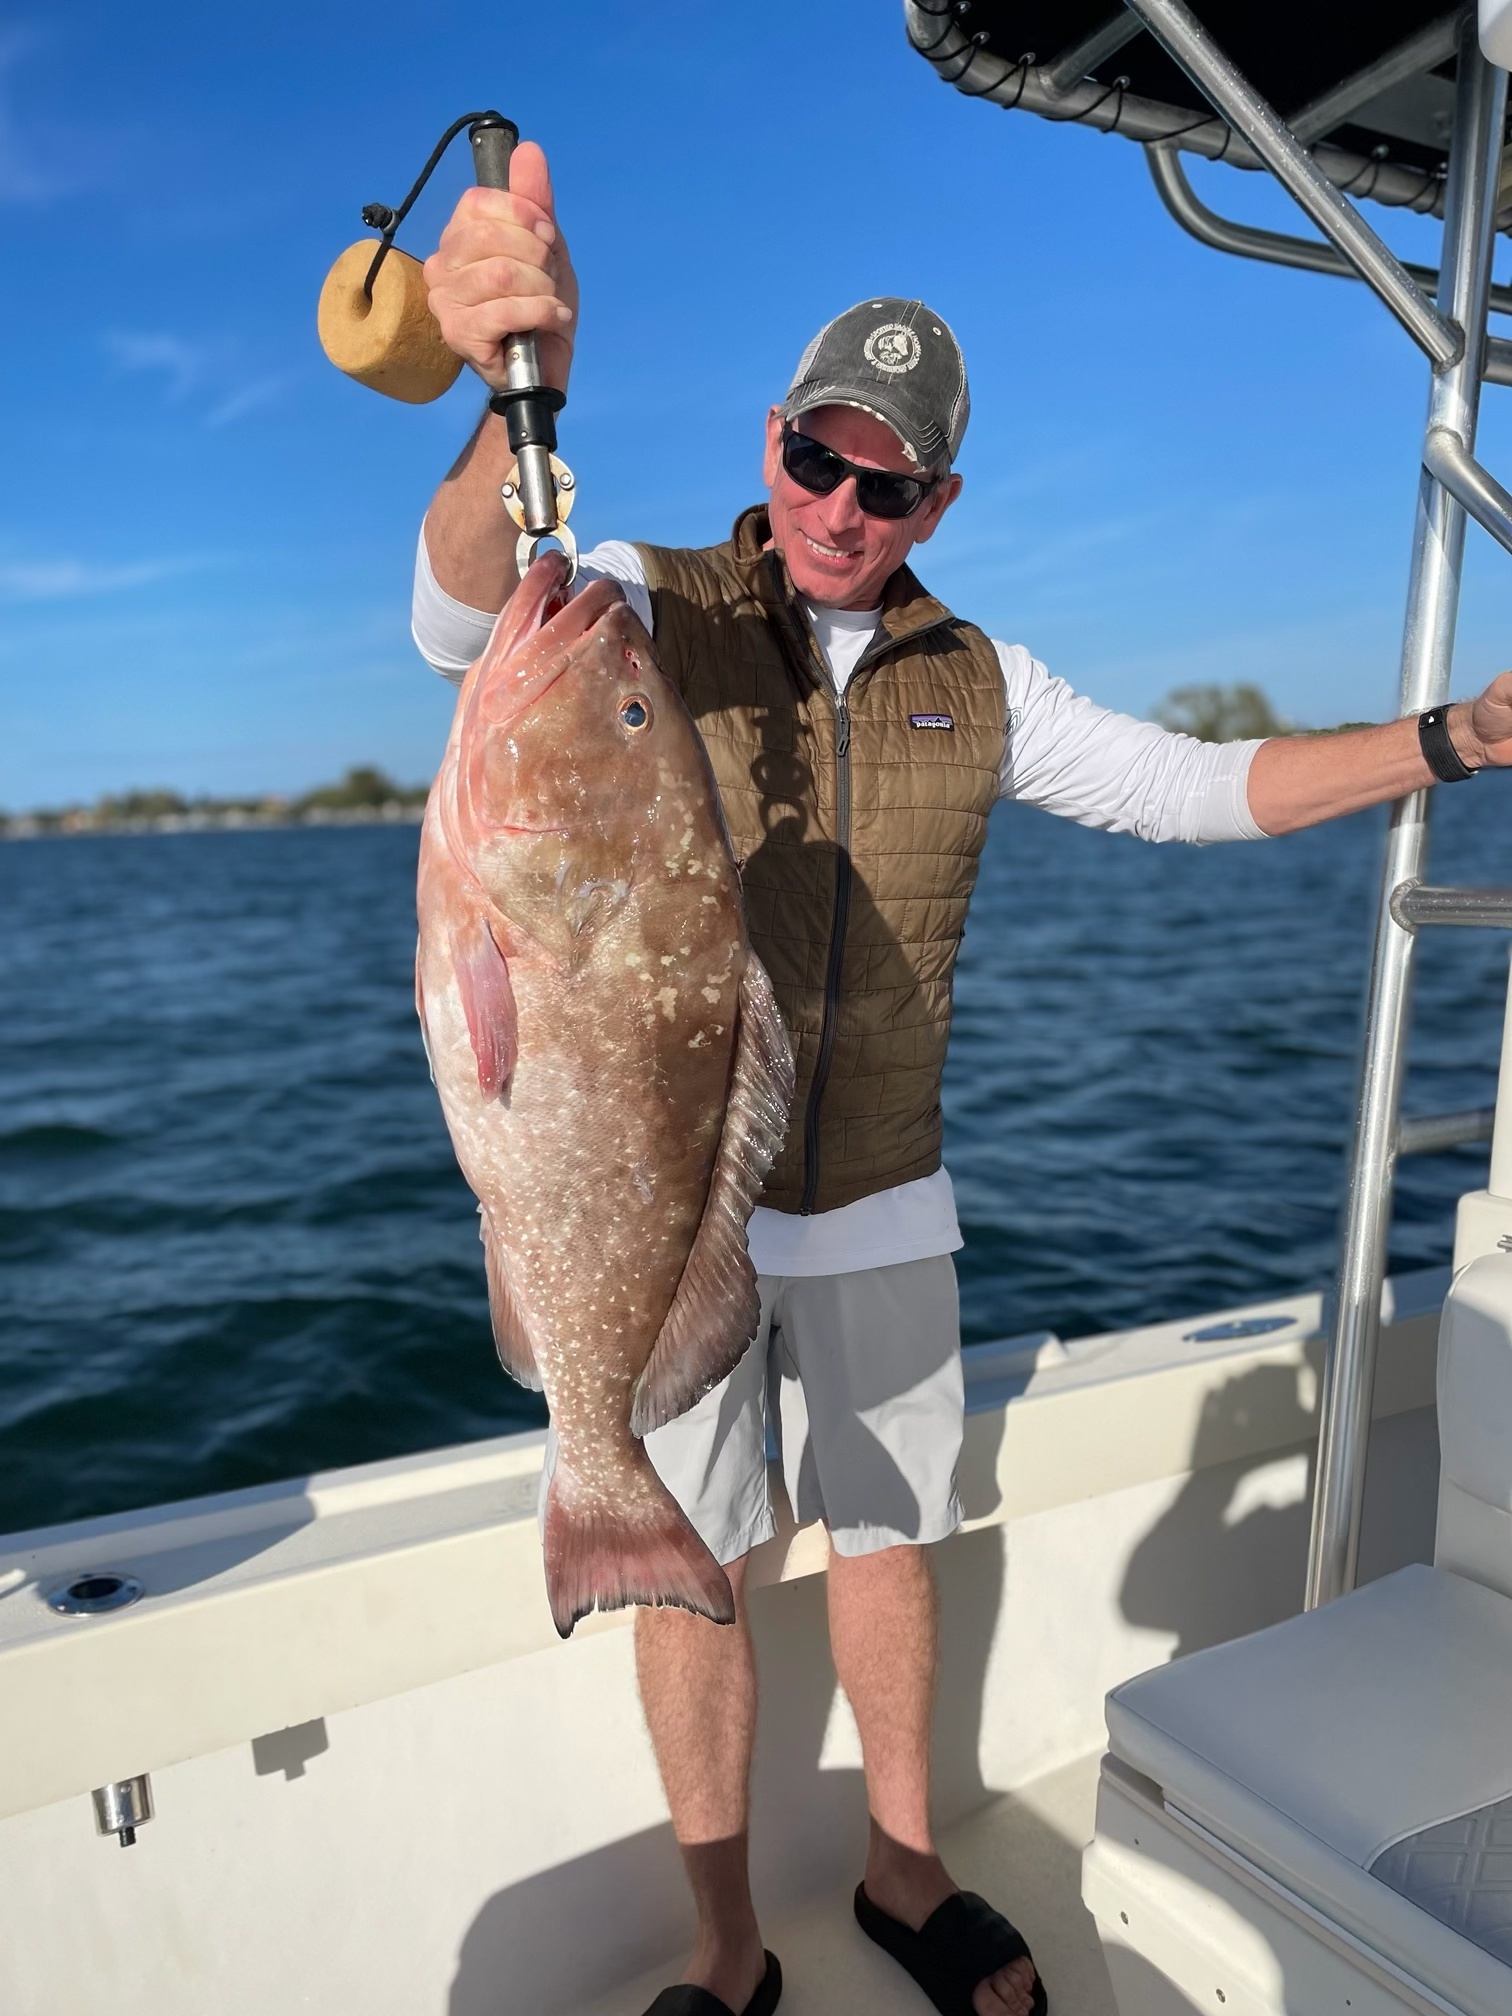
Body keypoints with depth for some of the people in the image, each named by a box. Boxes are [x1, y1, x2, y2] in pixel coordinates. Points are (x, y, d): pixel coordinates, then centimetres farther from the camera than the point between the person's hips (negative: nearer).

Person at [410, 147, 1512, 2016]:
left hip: (879, 1209, 4)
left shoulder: (975, 683, 4)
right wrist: (523, 401, -48)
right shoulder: (651, 610, -7)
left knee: (886, 1536, 18)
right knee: (693, 1576, 10)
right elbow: (465, 615, -28)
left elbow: (1196, 786, 9)